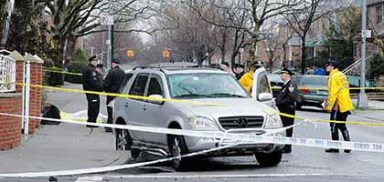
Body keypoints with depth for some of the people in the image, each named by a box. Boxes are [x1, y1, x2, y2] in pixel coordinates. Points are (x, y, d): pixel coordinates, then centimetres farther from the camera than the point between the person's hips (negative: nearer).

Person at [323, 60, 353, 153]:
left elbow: (333, 93, -18)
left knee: (334, 126, -1)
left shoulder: (334, 76, -13)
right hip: (346, 105, 9)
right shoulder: (341, 75, 15)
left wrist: (328, 106, -13)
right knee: (342, 126, 16)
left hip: (338, 105, -9)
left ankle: (335, 147, 1)